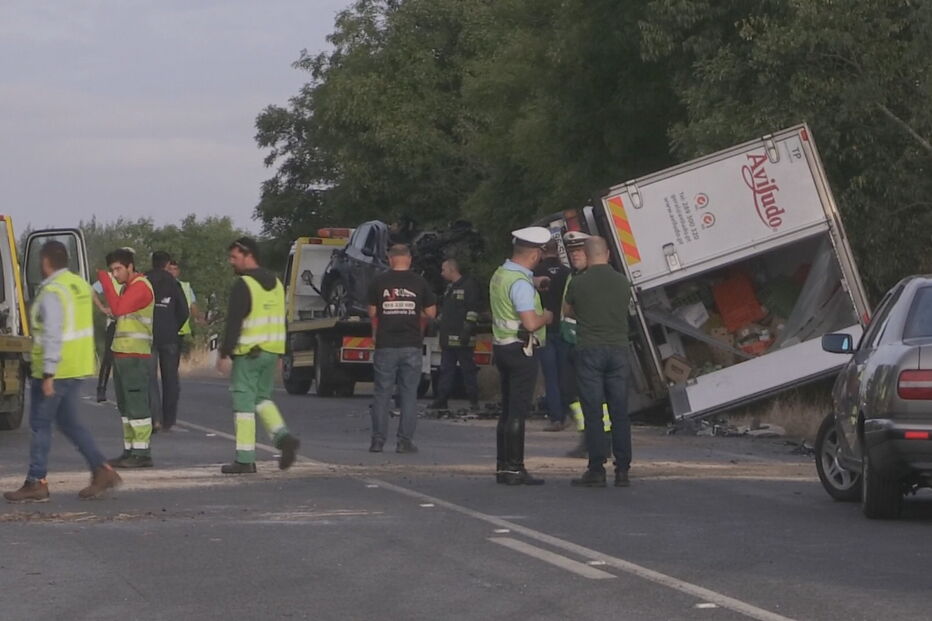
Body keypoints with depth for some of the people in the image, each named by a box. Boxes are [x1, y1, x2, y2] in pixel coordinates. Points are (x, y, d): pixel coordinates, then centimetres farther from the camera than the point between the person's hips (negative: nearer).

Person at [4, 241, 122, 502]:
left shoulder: (52, 292, -17)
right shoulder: (80, 285, 10)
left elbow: (52, 336, -22)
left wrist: (48, 374, -22)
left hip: (54, 370, -9)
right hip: (79, 368, 9)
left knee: (40, 424, 1)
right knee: (69, 422, 15)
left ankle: (36, 483, 5)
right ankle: (101, 470, 7)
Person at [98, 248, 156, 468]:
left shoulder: (141, 287, -10)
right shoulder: (127, 288, 21)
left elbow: (118, 308, -23)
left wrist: (106, 282, -16)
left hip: (135, 356, -10)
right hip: (122, 353, 10)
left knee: (136, 405, -10)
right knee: (125, 407, 11)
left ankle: (142, 453, -11)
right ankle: (130, 451, 15)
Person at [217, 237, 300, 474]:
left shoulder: (243, 285, -13)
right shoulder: (275, 283, 13)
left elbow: (234, 323, -17)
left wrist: (224, 354, -14)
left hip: (248, 353, -8)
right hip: (272, 351, 8)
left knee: (244, 402, -2)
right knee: (262, 398, 20)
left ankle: (244, 460, -2)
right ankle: (283, 436, -2)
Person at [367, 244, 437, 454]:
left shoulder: (379, 282, 0)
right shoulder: (419, 283, 1)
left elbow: (372, 313, 6)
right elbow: (431, 313, 5)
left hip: (386, 345, 0)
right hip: (411, 346, 0)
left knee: (382, 394, 5)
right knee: (409, 394, 4)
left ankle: (378, 440, 3)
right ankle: (405, 441, 1)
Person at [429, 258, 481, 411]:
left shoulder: (469, 285, -8)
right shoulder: (450, 287, 20)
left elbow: (473, 310, -14)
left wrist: (467, 330, -20)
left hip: (462, 339, -9)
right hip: (448, 338, 9)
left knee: (468, 370, -4)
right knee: (446, 370, 9)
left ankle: (473, 401, 0)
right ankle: (441, 400, 11)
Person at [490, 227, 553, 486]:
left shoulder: (499, 275, 11)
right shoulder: (521, 283, -19)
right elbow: (531, 323, -25)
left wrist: (534, 284, 29)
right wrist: (547, 316, -5)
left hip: (501, 346, 10)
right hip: (520, 350, -10)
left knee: (508, 410, 14)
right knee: (518, 411, -6)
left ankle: (503, 466, 17)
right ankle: (514, 469, -6)